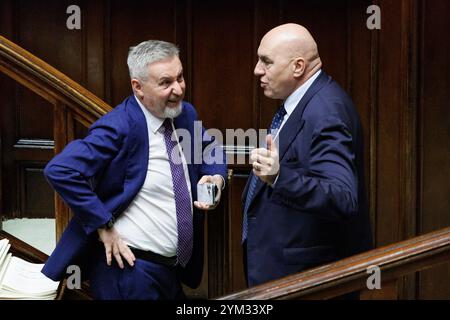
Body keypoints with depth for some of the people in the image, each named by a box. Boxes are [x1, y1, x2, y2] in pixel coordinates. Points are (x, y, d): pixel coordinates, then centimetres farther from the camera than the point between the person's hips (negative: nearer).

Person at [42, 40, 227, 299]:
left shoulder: (186, 113, 3)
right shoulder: (120, 126, -19)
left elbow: (211, 149, 20)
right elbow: (60, 171, -27)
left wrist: (216, 178, -2)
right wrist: (104, 226, -22)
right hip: (129, 265, -7)